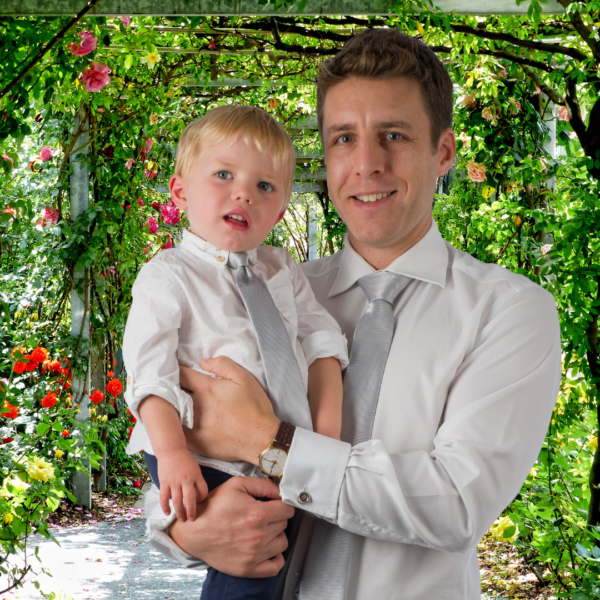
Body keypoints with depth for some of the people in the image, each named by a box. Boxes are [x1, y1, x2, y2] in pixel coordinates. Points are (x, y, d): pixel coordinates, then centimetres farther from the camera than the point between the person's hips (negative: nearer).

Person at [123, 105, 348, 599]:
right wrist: (172, 452, -23)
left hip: (284, 454, 6)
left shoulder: (283, 271, 15)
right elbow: (149, 372, -10)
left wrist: (327, 427, -3)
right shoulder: (169, 277, -2)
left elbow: (322, 341, 11)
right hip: (204, 463, -6)